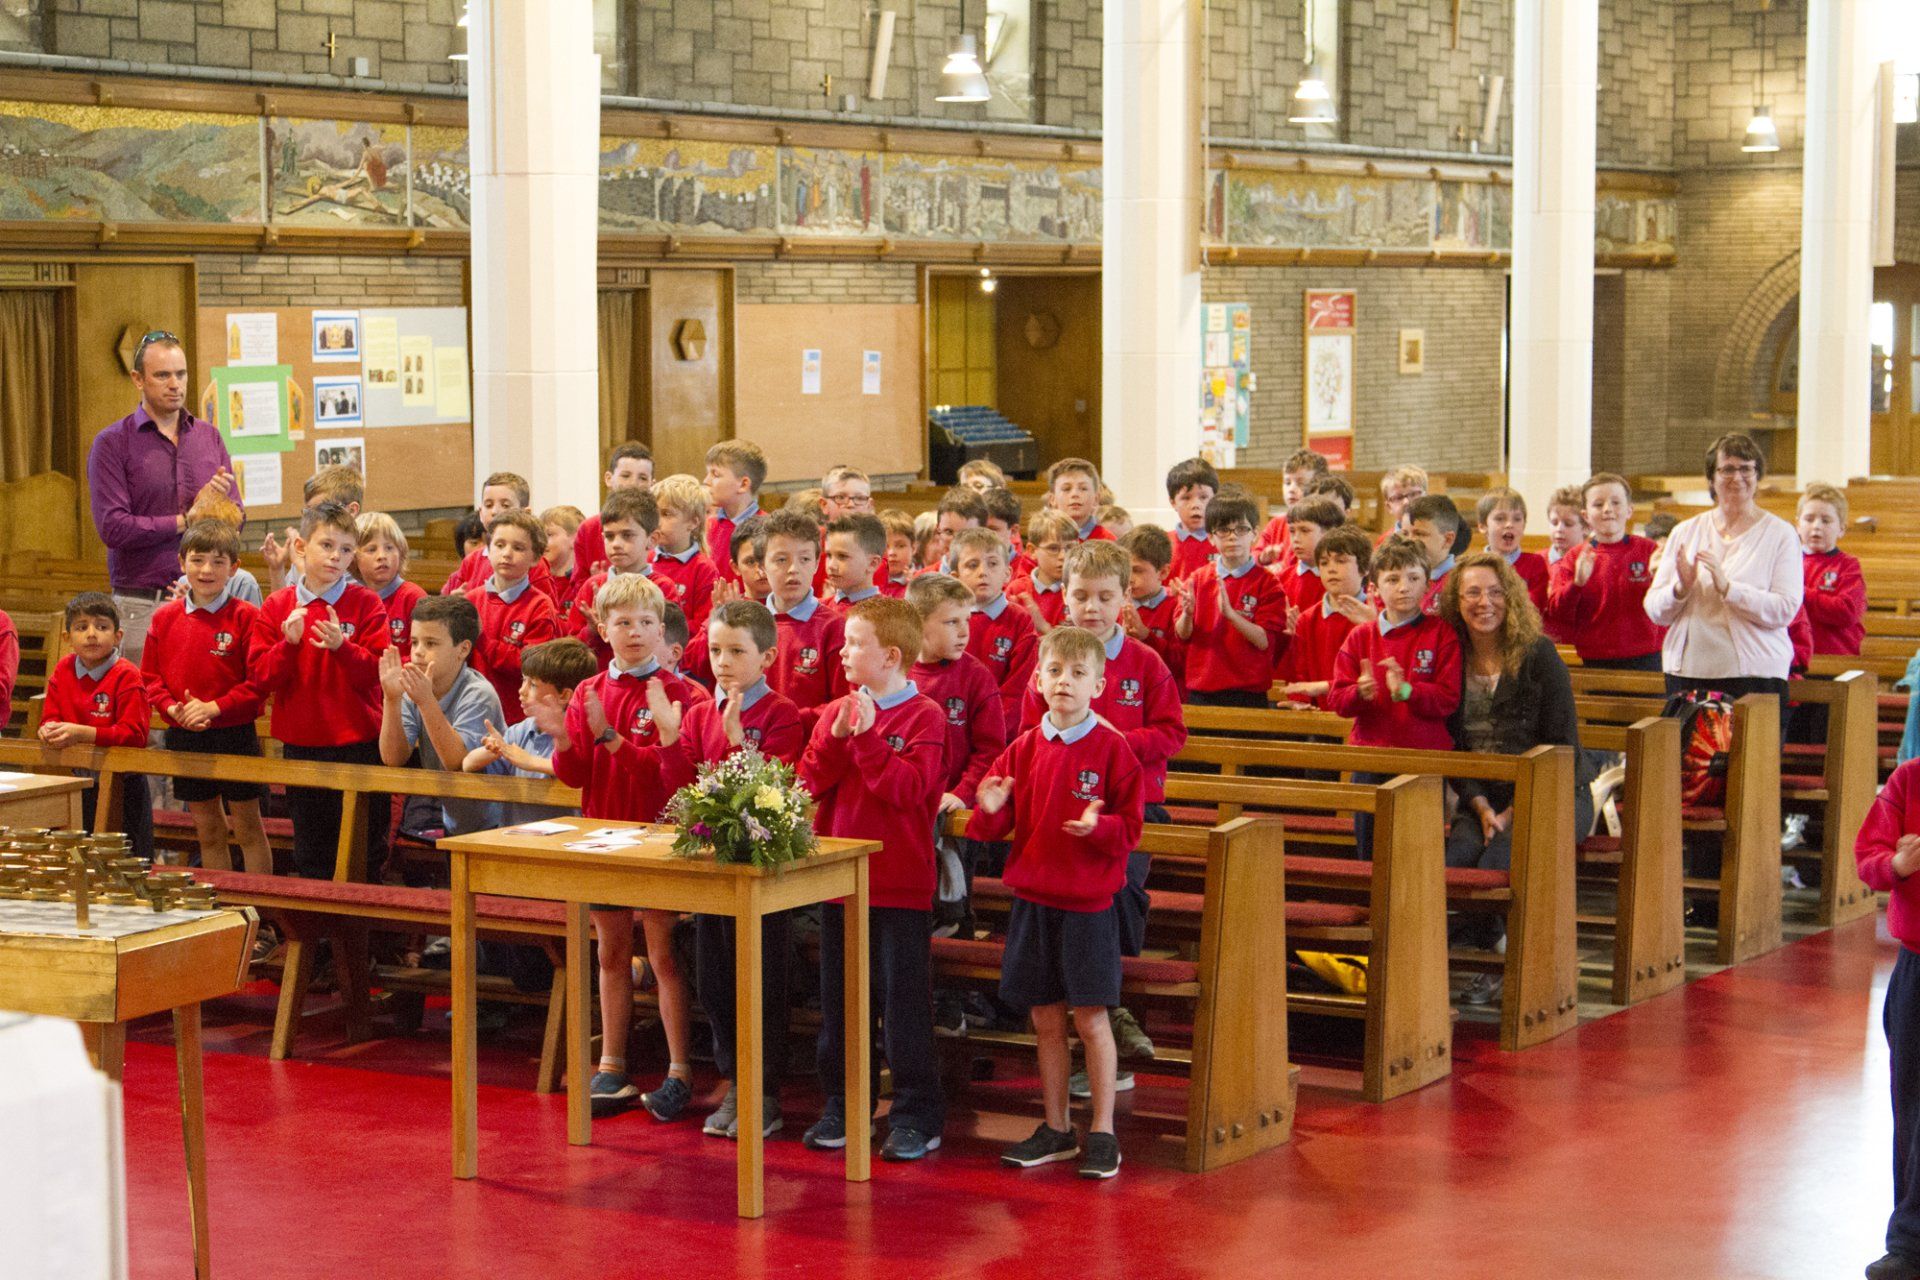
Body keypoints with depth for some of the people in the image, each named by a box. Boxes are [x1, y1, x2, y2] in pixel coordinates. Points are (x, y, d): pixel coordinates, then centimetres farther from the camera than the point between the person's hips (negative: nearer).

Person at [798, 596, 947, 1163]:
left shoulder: (924, 716, -8)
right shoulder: (836, 711, 9)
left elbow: (908, 788, -20)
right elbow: (811, 781, -1)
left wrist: (867, 736, -21)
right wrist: (837, 736, -14)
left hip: (901, 886, -6)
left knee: (904, 999, -1)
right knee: (840, 999, 12)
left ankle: (916, 1116, 7)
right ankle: (843, 1105, 23)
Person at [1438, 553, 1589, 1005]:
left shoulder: (1538, 654, -6)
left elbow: (1562, 746, -8)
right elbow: (1452, 746, 6)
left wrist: (1515, 811, -14)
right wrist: (1481, 806, -10)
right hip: (1484, 798, 4)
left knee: (1496, 866, -30)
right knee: (1452, 861, -27)